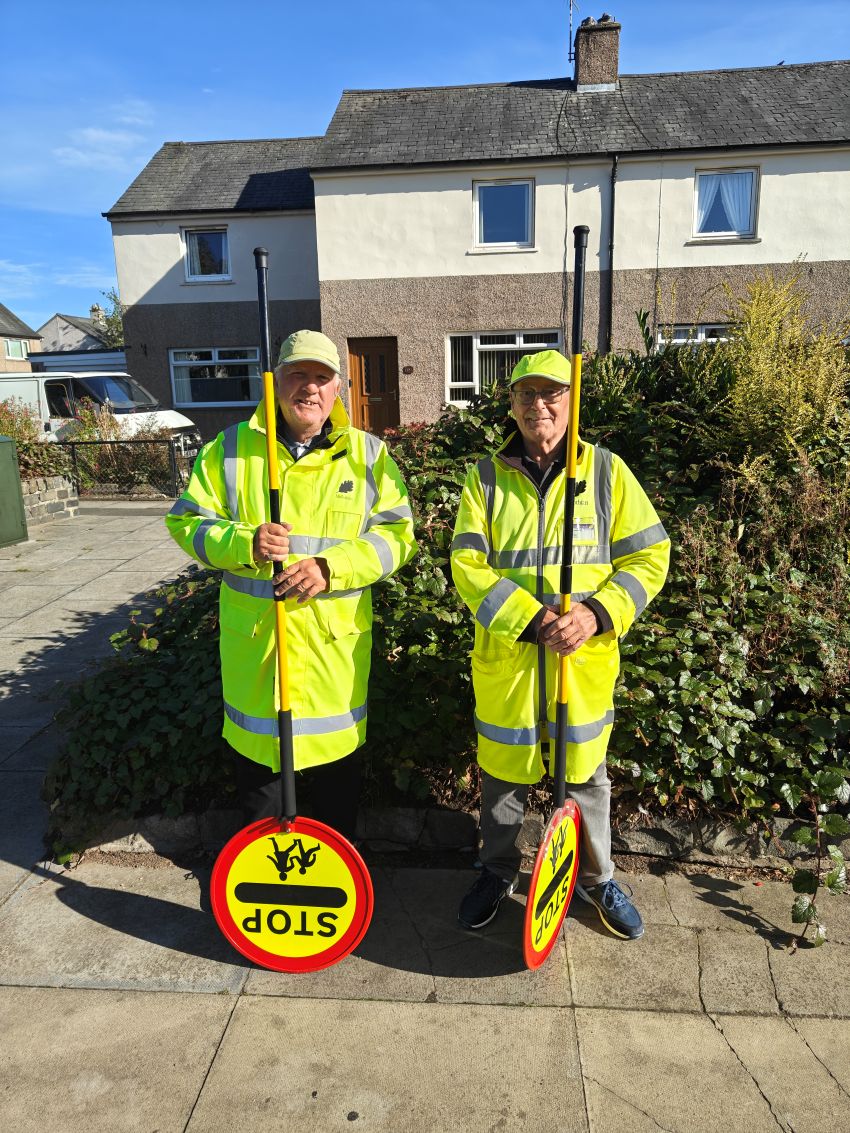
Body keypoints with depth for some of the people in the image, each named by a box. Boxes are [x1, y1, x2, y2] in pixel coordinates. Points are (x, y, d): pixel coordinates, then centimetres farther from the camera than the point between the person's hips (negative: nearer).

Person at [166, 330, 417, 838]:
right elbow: (188, 520, 2)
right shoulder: (231, 448, 1)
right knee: (257, 749, 16)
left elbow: (396, 532, -3)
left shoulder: (369, 453, 0)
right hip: (253, 636, 0)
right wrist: (244, 544, -18)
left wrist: (330, 567, -18)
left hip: (336, 639, 0)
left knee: (339, 755, 15)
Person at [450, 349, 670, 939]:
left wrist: (598, 613, -18)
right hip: (506, 660, 0)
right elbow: (468, 565, -8)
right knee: (503, 773, 15)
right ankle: (499, 872, 40)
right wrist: (529, 618, -21)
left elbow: (649, 558, -2)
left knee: (586, 775, 16)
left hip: (585, 662, 0)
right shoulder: (486, 477, 0)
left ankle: (598, 878, 40)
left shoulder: (606, 470, 0)